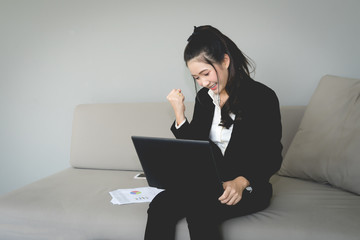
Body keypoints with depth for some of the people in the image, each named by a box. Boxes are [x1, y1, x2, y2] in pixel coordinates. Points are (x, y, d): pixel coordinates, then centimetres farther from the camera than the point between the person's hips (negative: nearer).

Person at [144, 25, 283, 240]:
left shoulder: (262, 97, -7)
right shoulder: (204, 97, 10)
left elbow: (272, 157, -9)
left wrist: (241, 182, -26)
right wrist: (180, 115, -3)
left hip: (248, 188, -5)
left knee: (199, 210, -35)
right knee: (160, 205, -25)